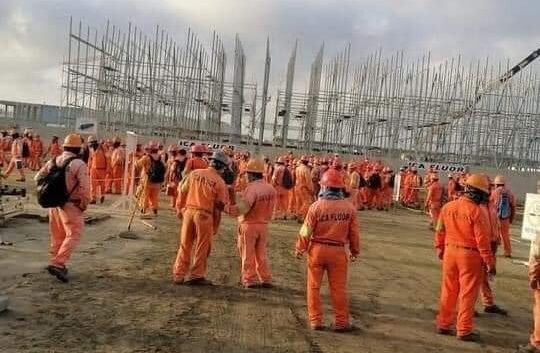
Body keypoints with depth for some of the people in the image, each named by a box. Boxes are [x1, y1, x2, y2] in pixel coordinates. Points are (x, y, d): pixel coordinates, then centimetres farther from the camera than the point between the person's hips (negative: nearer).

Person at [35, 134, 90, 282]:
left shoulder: (53, 161, 7)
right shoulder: (79, 164, -14)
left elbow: (38, 177, 12)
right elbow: (85, 188, -20)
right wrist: (84, 205, -6)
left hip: (54, 204, 7)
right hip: (71, 205, -7)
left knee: (57, 236, 18)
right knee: (73, 235, -1)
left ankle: (57, 264, 27)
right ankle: (58, 264, -12)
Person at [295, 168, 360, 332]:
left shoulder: (316, 206, -13)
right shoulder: (349, 207, -6)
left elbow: (306, 230, -8)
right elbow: (354, 233, 1)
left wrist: (300, 248, 6)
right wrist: (354, 251, 15)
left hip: (317, 249, -1)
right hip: (338, 251, 2)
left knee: (314, 286, 12)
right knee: (338, 288, 11)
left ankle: (315, 320, 18)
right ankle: (341, 321, 20)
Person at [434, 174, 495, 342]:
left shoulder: (447, 207, 2)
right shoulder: (478, 211, -16)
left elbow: (439, 231, 9)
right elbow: (482, 240, -15)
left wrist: (440, 249, 21)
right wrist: (490, 262, -7)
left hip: (450, 251, 5)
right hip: (470, 254, -5)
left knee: (448, 291, 15)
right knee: (467, 294, 6)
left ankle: (443, 324, 24)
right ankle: (464, 330, 14)